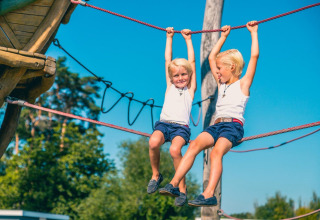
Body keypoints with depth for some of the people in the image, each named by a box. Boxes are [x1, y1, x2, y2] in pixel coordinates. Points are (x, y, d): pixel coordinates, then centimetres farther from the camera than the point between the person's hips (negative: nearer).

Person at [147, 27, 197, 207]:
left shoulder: (191, 89, 17)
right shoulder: (170, 87, 23)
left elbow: (192, 62, 19)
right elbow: (168, 60, 25)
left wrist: (188, 39, 23)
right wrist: (169, 38, 28)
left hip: (181, 127, -2)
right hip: (163, 124, 2)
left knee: (175, 149, -32)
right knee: (153, 142, -31)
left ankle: (182, 187, -17)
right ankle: (156, 175, -4)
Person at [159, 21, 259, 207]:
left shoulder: (243, 84, 10)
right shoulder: (221, 84, 28)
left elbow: (255, 56, 3)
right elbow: (212, 57, 35)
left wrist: (253, 32, 10)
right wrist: (223, 36, 39)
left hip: (234, 125, -5)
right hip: (217, 125, 5)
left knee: (216, 152, -31)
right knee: (195, 144, -22)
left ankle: (209, 194, -41)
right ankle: (174, 184, -31)